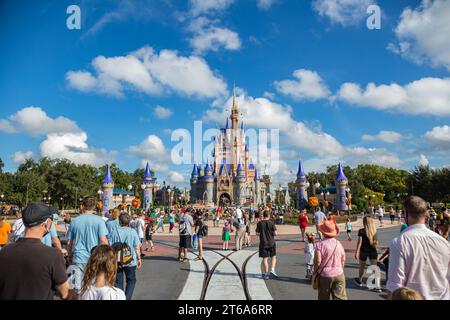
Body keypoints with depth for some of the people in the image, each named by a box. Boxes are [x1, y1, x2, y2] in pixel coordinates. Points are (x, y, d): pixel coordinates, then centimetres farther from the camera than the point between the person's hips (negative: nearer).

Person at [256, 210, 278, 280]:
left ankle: (266, 274, 7)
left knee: (265, 258, 5)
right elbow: (275, 233, -9)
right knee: (273, 256, 18)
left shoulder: (259, 223, -3)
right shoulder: (271, 223, -6)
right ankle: (272, 270, 4)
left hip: (263, 243, 1)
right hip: (271, 243, -1)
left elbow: (257, 233, -3)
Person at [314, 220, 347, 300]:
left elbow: (317, 261, -16)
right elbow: (343, 259, 9)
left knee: (324, 297, 13)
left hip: (325, 275, -3)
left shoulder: (320, 244, -15)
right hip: (339, 275, 3)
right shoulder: (338, 243, 0)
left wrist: (315, 272, 0)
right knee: (340, 297, 6)